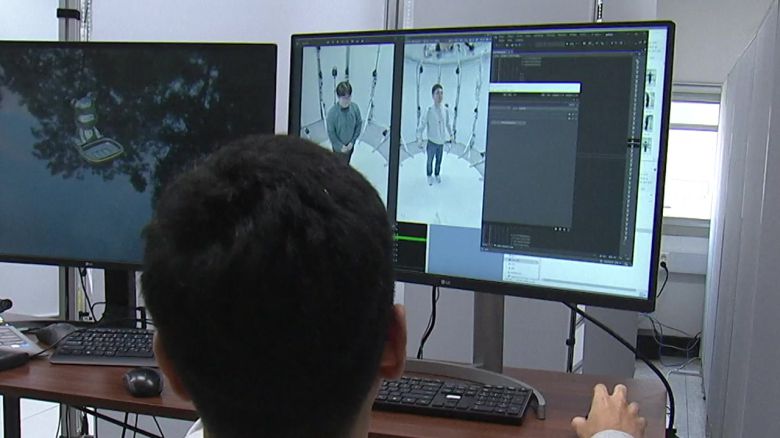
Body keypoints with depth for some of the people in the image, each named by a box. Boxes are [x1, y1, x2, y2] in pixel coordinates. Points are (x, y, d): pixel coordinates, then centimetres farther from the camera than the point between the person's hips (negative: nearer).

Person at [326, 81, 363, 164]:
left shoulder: (355, 107, -18)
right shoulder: (332, 112, -29)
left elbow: (359, 125, -4)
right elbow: (331, 132, -18)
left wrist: (352, 141, -8)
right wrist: (340, 146, -15)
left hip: (350, 145, 4)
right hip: (338, 146, -4)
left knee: (346, 164, 27)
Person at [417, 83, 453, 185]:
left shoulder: (446, 110, -9)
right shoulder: (429, 111, -21)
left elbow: (448, 123, 7)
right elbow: (422, 124, -14)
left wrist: (451, 135, 16)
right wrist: (419, 139, -17)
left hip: (441, 142, 3)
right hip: (432, 142, -3)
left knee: (439, 160, 21)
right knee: (430, 160, 16)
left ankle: (437, 174, 45)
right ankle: (429, 175, 39)